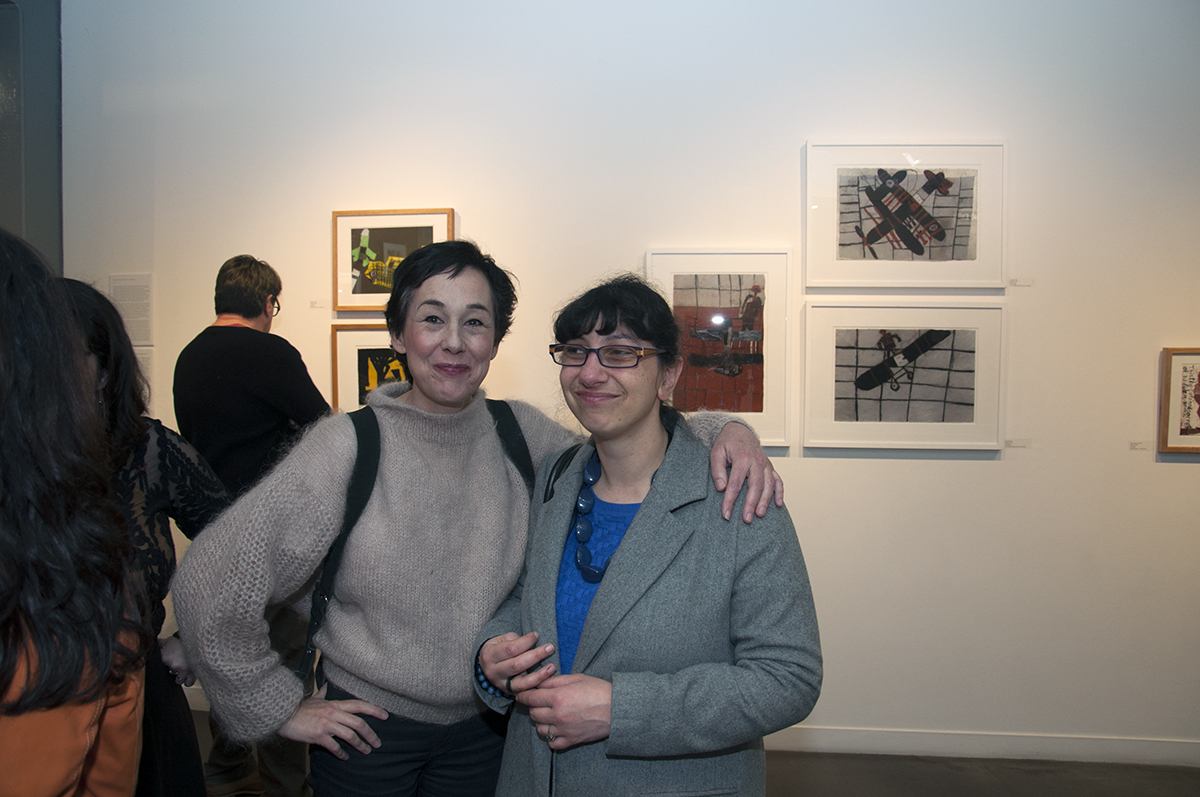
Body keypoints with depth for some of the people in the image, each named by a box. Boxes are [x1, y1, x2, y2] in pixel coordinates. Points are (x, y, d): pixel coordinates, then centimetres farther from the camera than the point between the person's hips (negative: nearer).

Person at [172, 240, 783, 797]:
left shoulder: (518, 433, -6)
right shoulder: (348, 447, -18)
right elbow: (209, 582, -16)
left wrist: (723, 432, -24)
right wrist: (280, 708, -10)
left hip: (487, 728, 3)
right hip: (369, 730, -3)